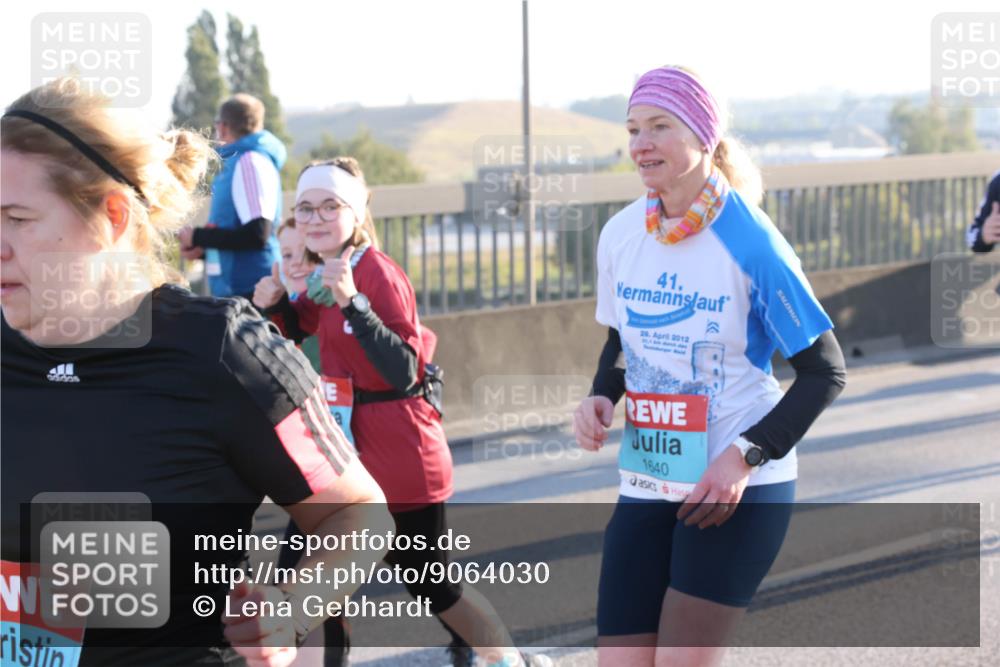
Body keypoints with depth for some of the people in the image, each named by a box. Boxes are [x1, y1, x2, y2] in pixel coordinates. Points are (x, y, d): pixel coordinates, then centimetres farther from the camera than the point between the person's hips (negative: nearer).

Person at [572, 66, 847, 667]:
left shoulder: (749, 241, -15)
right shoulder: (619, 235, 0)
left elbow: (825, 370, -10)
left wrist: (746, 457, -19)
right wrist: (601, 399, -4)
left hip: (738, 490, -5)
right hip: (645, 486, 5)